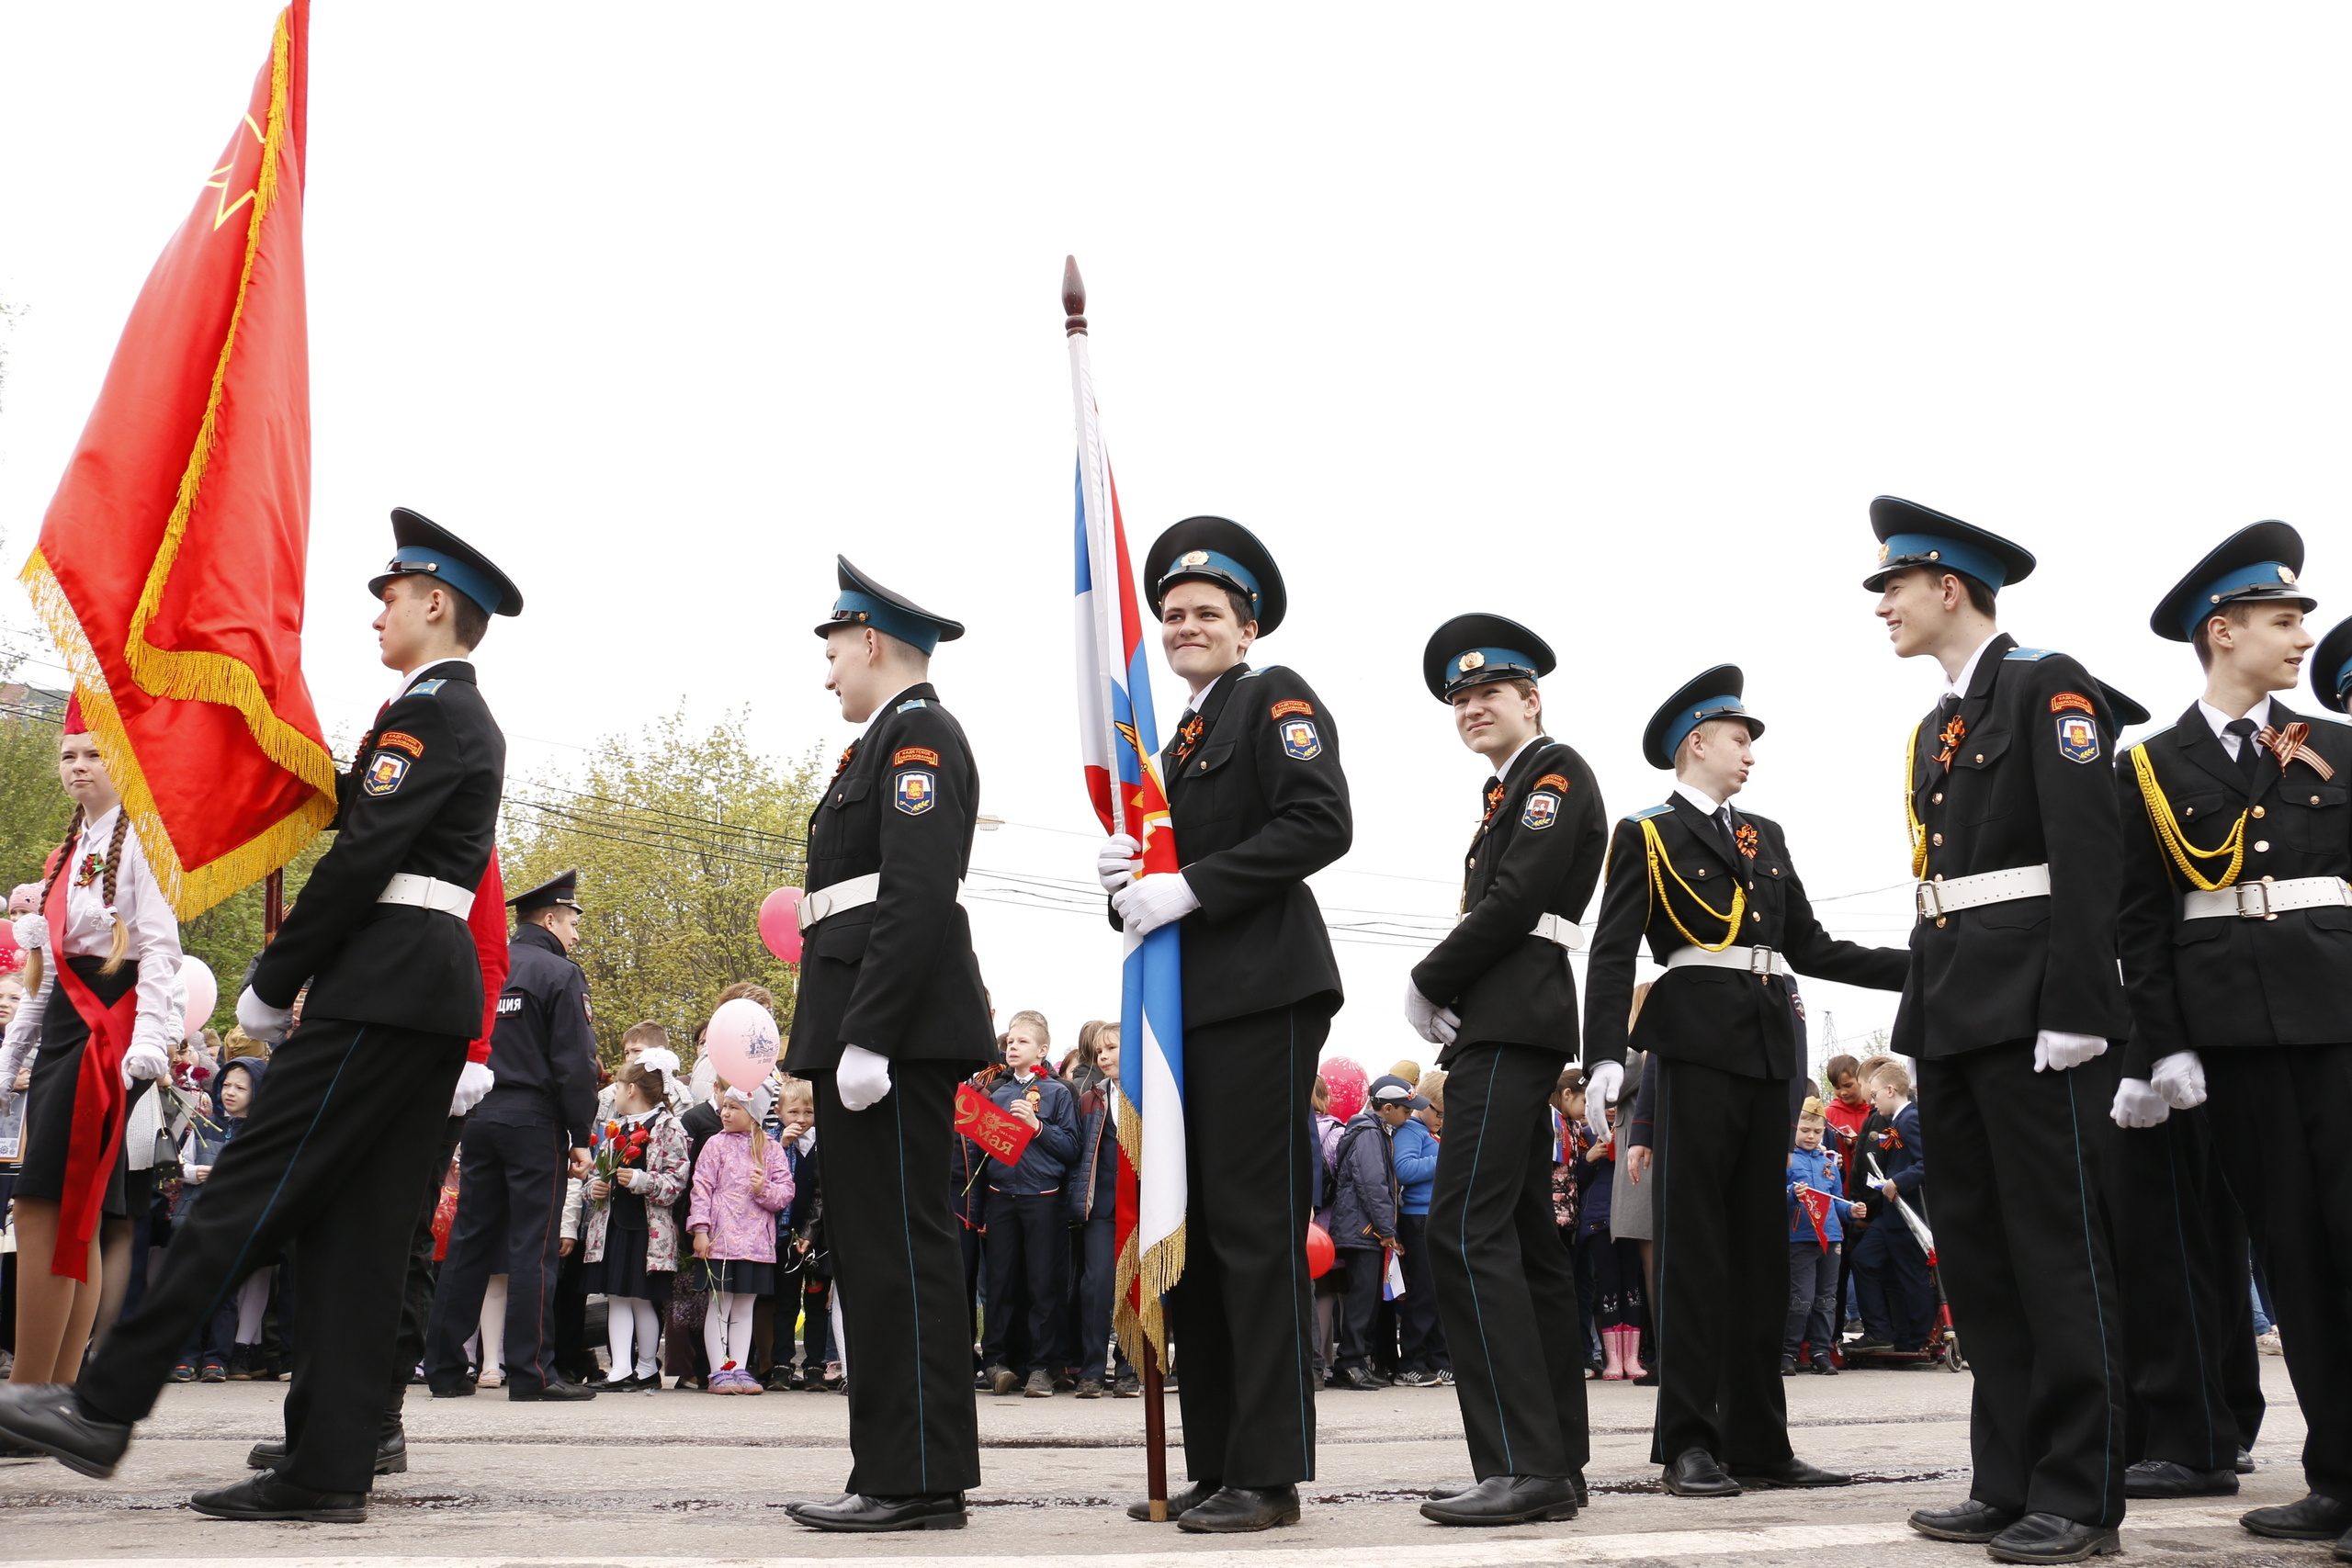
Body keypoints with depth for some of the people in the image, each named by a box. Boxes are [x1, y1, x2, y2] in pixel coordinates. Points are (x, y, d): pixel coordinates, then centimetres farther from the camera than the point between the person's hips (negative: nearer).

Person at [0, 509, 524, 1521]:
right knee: (355, 1226, 5)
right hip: (434, 991, 10)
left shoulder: (427, 710, -8)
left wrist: (272, 983, -10)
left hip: (381, 983, -10)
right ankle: (329, 1471, 3)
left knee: (253, 1185, -9)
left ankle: (106, 1408, -6)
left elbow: (363, 856, -15)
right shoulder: (472, 722, 24)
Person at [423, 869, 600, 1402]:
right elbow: (575, 1062, -12)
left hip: (480, 1118, 6)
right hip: (534, 1122, -6)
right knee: (534, 1247, -4)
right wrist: (581, 1135, -8)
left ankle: (444, 1368, 12)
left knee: (468, 1243, 9)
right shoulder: (560, 975, -6)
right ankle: (531, 1372, -5)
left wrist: (468, 1116, 16)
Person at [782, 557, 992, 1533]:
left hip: (894, 1027, -10)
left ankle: (919, 1482, -5)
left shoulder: (919, 734, -8)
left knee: (898, 1245, -8)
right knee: (875, 1246, 11)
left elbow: (919, 895, -19)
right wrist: (844, 1038, 17)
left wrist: (866, 1038, -23)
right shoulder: (888, 740, 23)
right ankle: (893, 1467, 17)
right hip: (868, 1030, 10)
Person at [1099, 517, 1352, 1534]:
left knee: (1255, 1229, -8)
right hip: (1191, 1004, 9)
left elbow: (1321, 823, -16)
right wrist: (1128, 884, 1)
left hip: (1261, 996, -9)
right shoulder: (1183, 741, 23)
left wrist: (1189, 886, -18)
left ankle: (1269, 1476, -4)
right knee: (1192, 1233, 10)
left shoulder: (1277, 697, -2)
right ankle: (1214, 1467, 17)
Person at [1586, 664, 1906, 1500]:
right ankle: (1690, 1444, 0)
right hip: (1697, 1041, -6)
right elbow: (1612, 955, -6)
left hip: (1773, 1046, 6)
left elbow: (1811, 946, 20)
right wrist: (1604, 1056, -18)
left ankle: (1758, 1440, 11)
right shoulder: (1647, 834, 3)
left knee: (1760, 1242, 7)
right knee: (1694, 1242, -5)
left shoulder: (1766, 836, 21)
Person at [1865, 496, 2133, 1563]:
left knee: (2056, 1246, -5)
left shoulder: (2046, 687, -4)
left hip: (2029, 1006, -9)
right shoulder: (1935, 730, 20)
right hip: (1952, 1013, 9)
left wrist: (2075, 1010, -19)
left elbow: (2090, 853, -13)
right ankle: (2010, 1482, 15)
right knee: (1977, 1253, 9)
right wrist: (1916, 1026, 15)